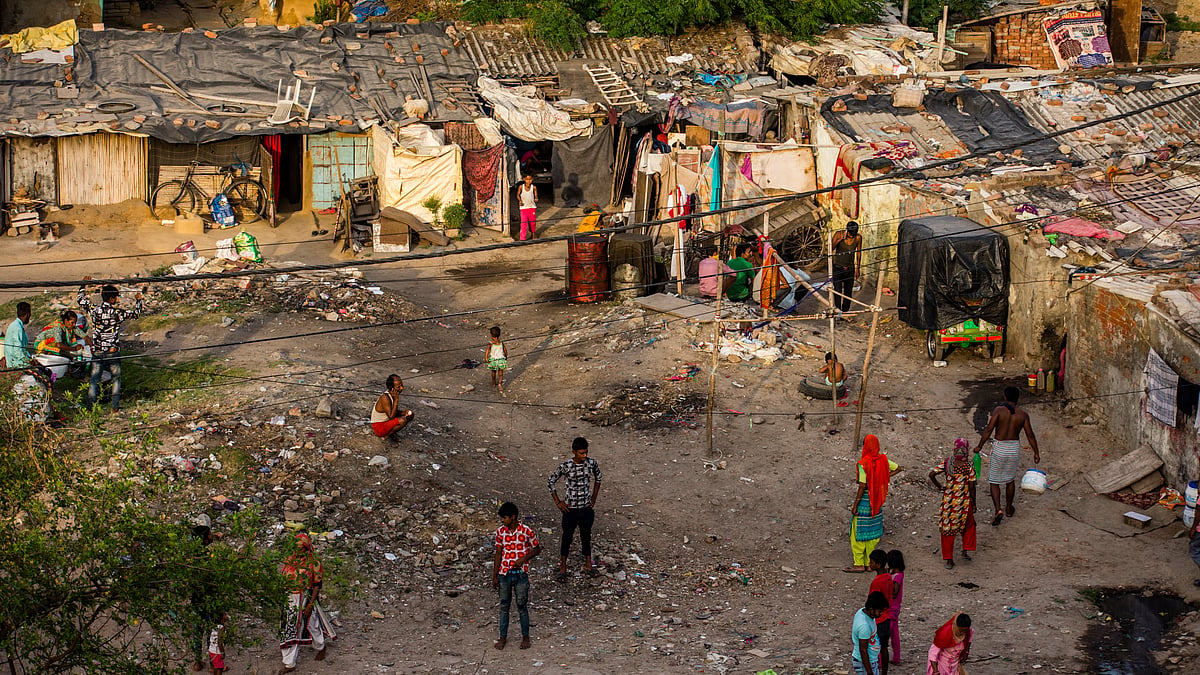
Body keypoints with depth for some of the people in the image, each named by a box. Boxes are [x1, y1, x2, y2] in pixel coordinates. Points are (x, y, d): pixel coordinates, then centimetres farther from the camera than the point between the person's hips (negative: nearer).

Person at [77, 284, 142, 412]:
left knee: (94, 379, 8)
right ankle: (115, 406, 11)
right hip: (112, 352, -2)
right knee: (116, 377, 13)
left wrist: (83, 286, 28)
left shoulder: (94, 310, -4)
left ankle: (91, 406, 6)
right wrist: (138, 301, 16)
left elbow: (80, 299, 13)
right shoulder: (117, 313, -12)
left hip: (96, 352, 2)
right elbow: (136, 313, -2)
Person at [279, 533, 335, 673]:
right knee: (288, 630, 3)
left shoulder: (313, 563, -11)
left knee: (312, 626, 12)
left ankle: (321, 647, 44)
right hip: (289, 599, 4)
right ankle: (289, 664, 10)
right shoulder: (290, 560, 4)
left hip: (306, 599, -4)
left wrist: (310, 605, -16)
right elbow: (284, 580, 12)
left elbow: (317, 585, -11)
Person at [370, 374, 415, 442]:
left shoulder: (395, 394, -2)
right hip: (379, 427, -9)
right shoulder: (385, 398, -29)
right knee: (403, 420, -29)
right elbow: (391, 416, -30)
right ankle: (386, 436, -7)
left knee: (410, 415, 9)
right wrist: (396, 400, -30)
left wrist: (404, 412, -8)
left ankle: (390, 433, 6)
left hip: (387, 421, 9)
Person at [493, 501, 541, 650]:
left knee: (522, 606, 4)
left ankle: (525, 637, 19)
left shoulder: (526, 531, -10)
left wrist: (524, 559, -15)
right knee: (504, 606, 10)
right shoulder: (500, 532, 0)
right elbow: (498, 554, 6)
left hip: (521, 574, -3)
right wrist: (494, 577, 6)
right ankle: (503, 637, 21)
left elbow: (537, 549, 1)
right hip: (504, 574, 3)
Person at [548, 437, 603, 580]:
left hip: (587, 508, 3)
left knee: (586, 537, 16)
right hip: (570, 509, -3)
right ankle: (563, 567, 24)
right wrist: (558, 502, -4)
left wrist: (593, 498, 10)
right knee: (567, 538, 10)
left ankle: (588, 566, 30)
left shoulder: (592, 463, -8)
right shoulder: (565, 466, -17)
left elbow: (598, 478, 13)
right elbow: (550, 482, -4)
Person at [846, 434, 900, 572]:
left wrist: (855, 504, -16)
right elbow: (897, 468, 16)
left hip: (865, 499, -7)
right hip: (877, 501, 7)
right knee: (872, 532, 14)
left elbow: (862, 486, -21)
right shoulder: (883, 460, 1)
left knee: (858, 532, 2)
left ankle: (859, 564, 4)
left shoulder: (863, 464, -19)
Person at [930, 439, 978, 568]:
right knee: (969, 525, 25)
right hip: (964, 502, -2)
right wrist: (973, 504, 4)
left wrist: (939, 487, 2)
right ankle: (966, 551, 23)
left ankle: (948, 560, 13)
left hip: (948, 500, 2)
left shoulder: (947, 463, -5)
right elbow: (971, 488, -7)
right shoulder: (969, 467, -12)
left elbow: (932, 474, -11)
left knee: (947, 529, 10)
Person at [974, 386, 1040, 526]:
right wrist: (1036, 453, 7)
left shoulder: (999, 410, -12)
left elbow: (988, 430, -15)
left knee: (993, 481, 7)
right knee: (1010, 479, 23)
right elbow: (1030, 435, -2)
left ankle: (998, 510, -10)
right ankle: (1009, 509, 35)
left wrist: (979, 446, -5)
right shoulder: (1023, 415, -3)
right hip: (1015, 449, 3)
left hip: (999, 449, -3)